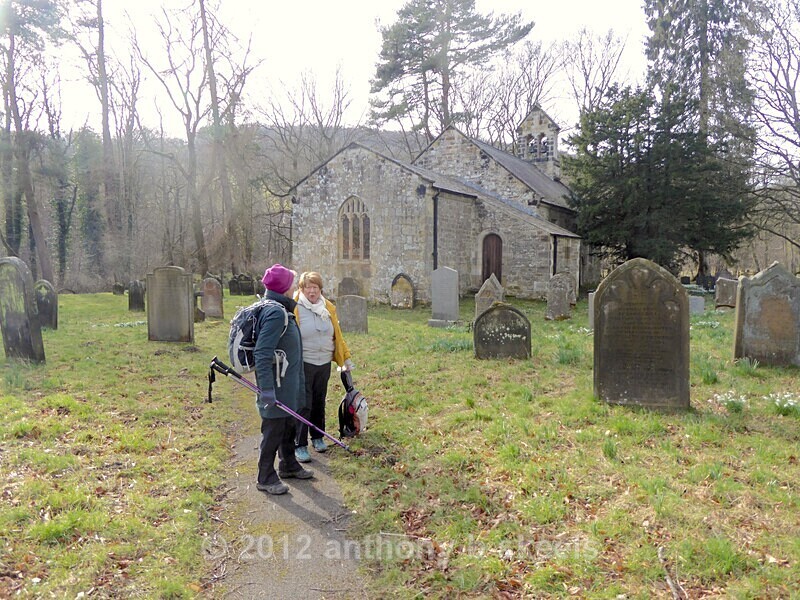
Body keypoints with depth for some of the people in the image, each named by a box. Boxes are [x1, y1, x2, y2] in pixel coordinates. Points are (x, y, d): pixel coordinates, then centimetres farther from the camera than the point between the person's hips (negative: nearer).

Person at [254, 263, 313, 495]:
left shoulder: (283, 310, 10)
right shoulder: (276, 313, -22)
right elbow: (262, 354, -27)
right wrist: (267, 389, -28)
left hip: (287, 386, 10)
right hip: (276, 387, -10)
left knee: (288, 426, 22)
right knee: (273, 431, 3)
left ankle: (289, 466, 39)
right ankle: (266, 478, 17)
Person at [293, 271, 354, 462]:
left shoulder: (328, 308, 7)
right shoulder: (294, 308, -11)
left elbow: (337, 335, 14)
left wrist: (345, 358, 16)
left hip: (324, 363, 5)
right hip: (303, 364, -5)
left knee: (319, 402, 16)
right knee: (303, 405, -3)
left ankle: (317, 437, 32)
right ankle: (299, 445, 6)